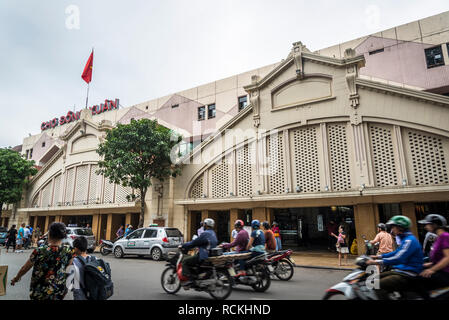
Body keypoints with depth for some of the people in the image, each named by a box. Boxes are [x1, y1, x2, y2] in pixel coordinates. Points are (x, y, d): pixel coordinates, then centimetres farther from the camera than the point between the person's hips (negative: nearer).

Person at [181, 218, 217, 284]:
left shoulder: (205, 234, -16)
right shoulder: (213, 233, 14)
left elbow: (194, 242, -15)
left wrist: (183, 246, -3)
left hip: (203, 257, -10)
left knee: (185, 262, -5)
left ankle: (190, 279, -12)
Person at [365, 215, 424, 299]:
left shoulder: (410, 240, -17)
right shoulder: (405, 239, 15)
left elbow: (398, 258, -28)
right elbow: (396, 253, 27)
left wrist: (377, 262, -29)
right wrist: (378, 256, 21)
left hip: (408, 276, -11)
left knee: (379, 286, -24)